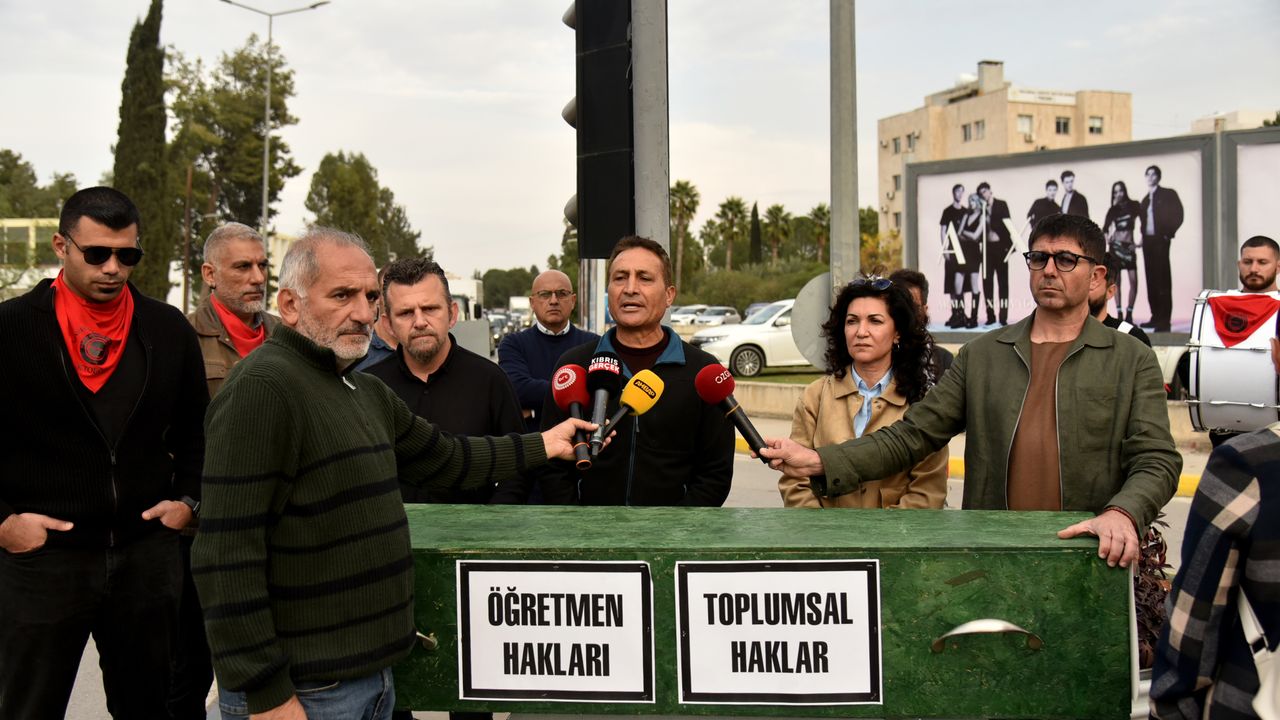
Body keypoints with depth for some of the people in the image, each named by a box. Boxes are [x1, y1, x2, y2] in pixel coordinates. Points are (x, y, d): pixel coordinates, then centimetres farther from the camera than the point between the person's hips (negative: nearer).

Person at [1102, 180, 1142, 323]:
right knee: (1116, 281, -1)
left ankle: (1129, 313, -4)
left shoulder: (1134, 205, 4)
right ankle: (1119, 313, 2)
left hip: (1129, 247, 0)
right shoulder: (1113, 209, 7)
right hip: (1116, 246, 1)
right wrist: (1107, 239, -11)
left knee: (1134, 281, -10)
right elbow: (1105, 228, 4)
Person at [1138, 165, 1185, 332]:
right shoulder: (1146, 199, 19)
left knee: (1162, 280, -8)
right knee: (1151, 280, 7)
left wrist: (1168, 233, -10)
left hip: (1160, 240, -7)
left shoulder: (1167, 194, 0)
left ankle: (1164, 320, -10)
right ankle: (1156, 317, 11)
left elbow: (1177, 215, -6)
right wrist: (1143, 237, 5)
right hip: (1148, 241, 7)